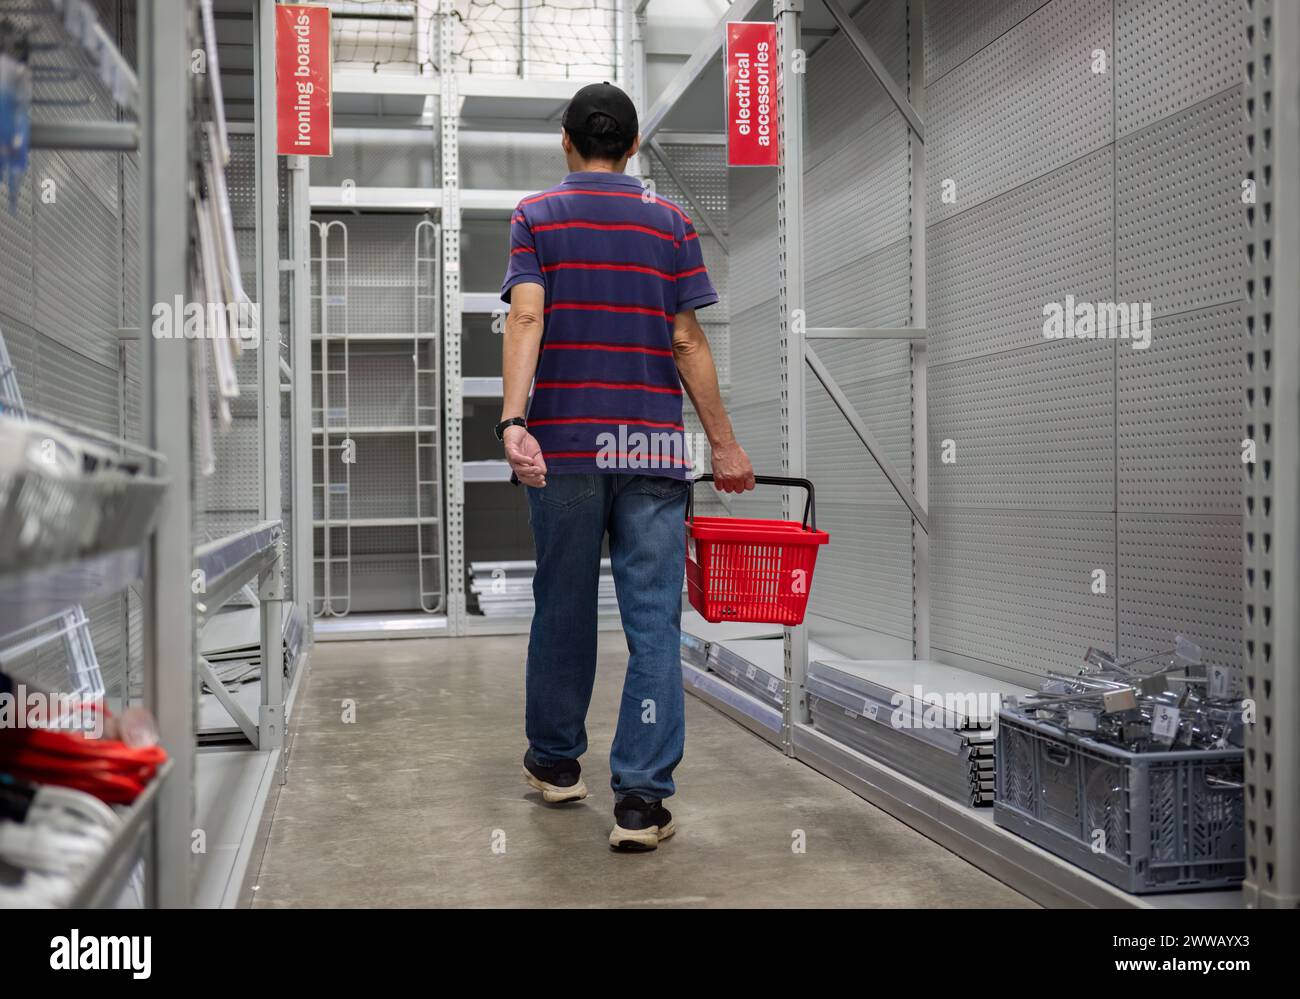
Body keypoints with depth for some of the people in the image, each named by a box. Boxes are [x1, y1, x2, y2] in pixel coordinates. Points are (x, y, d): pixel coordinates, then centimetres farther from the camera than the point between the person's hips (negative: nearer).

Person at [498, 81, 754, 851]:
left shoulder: (536, 217, 5)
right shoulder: (670, 222, 6)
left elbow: (526, 319, -10)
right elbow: (688, 341, 2)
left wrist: (513, 421, -19)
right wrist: (724, 443, 7)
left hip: (564, 446, 1)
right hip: (653, 447, -1)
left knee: (563, 610, 15)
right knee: (653, 623, -1)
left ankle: (556, 761, 30)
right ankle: (642, 799, -6)